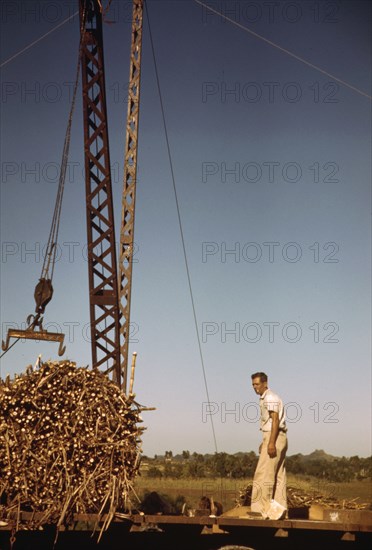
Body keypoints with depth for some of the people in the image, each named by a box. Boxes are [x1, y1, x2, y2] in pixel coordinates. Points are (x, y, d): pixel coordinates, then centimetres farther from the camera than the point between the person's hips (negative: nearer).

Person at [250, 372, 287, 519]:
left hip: (274, 437, -10)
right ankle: (278, 509, 9)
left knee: (264, 474, -9)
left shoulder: (270, 398, -11)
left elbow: (275, 420, -19)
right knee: (278, 475, 8)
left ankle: (261, 508, -7)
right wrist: (264, 442, 23)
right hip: (276, 438, 10)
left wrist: (271, 442, -24)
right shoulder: (265, 398, 19)